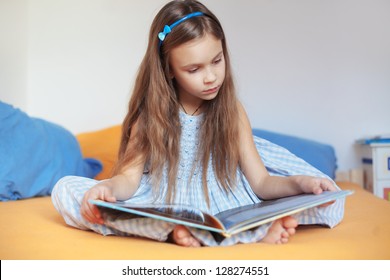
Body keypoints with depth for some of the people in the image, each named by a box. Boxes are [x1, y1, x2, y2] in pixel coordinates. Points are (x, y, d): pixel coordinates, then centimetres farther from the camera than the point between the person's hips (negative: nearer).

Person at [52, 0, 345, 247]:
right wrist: (109, 188, -34)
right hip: (164, 209, 1)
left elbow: (260, 182, -6)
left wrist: (298, 183, -27)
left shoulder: (232, 111, -3)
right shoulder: (152, 113, -4)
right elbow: (130, 177, -11)